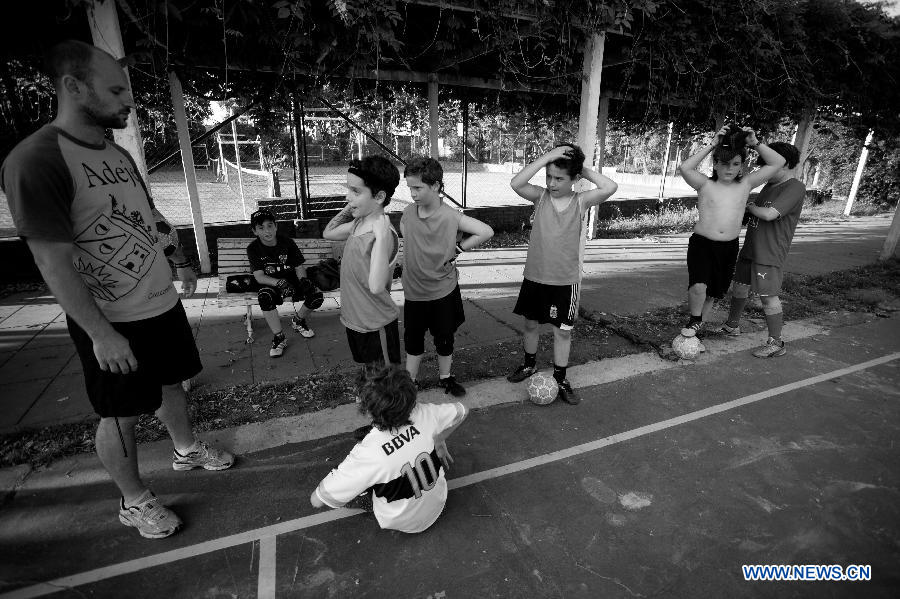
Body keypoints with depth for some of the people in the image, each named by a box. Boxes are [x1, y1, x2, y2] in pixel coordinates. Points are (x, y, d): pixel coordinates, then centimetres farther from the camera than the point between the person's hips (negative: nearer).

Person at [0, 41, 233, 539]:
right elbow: (52, 259, -21)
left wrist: (181, 263, 18)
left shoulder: (119, 155, 6)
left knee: (171, 383, 22)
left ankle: (186, 449, 45)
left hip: (162, 304, 7)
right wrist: (101, 334, -21)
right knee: (121, 415, 8)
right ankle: (134, 502, 29)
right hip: (111, 323, -7)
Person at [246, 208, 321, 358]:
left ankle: (298, 321, 11)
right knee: (265, 297, -37)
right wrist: (280, 283, -33)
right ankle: (279, 337, -20)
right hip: (270, 284, -2)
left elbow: (299, 267, 1)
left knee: (317, 296, -22)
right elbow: (259, 277, -14)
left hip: (292, 280, 2)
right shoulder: (253, 248, -7)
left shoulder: (287, 243, -4)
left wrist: (303, 280, -22)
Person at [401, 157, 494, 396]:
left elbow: (486, 232, -15)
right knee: (412, 339, 13)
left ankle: (445, 377, 36)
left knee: (444, 338, 14)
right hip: (414, 291, 2)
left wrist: (457, 249, -11)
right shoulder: (408, 214, -6)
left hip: (443, 290, -2)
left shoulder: (451, 217, -16)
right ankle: (409, 381, 31)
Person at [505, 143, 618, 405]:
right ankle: (529, 364, 40)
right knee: (531, 323, 17)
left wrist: (584, 170, -12)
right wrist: (546, 157, -22)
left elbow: (610, 187, -23)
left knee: (563, 330, 8)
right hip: (535, 276, 1)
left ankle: (560, 379, 24)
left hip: (566, 280, -1)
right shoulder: (541, 196, -5)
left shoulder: (581, 201, -6)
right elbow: (516, 183, -23)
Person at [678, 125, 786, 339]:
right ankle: (695, 321, 3)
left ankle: (698, 329, 34)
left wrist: (755, 143, 1)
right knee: (698, 287, -25)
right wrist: (712, 145, -15)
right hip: (702, 243, -4)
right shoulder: (705, 184, -3)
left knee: (712, 293, 14)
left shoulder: (746, 184, 7)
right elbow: (685, 168, -21)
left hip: (729, 247, 4)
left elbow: (778, 162, 9)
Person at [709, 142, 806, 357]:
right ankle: (732, 325, 35)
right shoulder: (770, 185, 14)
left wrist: (750, 207, -7)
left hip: (770, 253, -9)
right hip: (750, 247, 9)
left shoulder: (795, 188, -14)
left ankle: (776, 343, 6)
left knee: (768, 296, -6)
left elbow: (769, 214, -24)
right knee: (739, 286, 17)